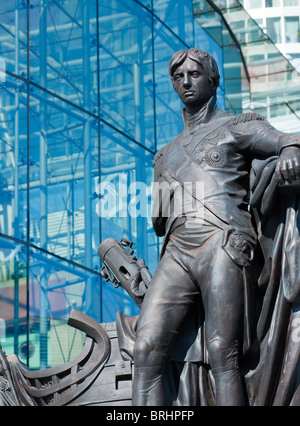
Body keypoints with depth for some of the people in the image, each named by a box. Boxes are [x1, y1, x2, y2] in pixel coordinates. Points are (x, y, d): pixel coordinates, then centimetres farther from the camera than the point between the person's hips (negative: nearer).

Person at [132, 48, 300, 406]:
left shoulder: (237, 127, 17)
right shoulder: (166, 155, 33)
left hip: (222, 244, -5)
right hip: (177, 253, 5)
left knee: (222, 358, -15)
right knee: (146, 351, -13)